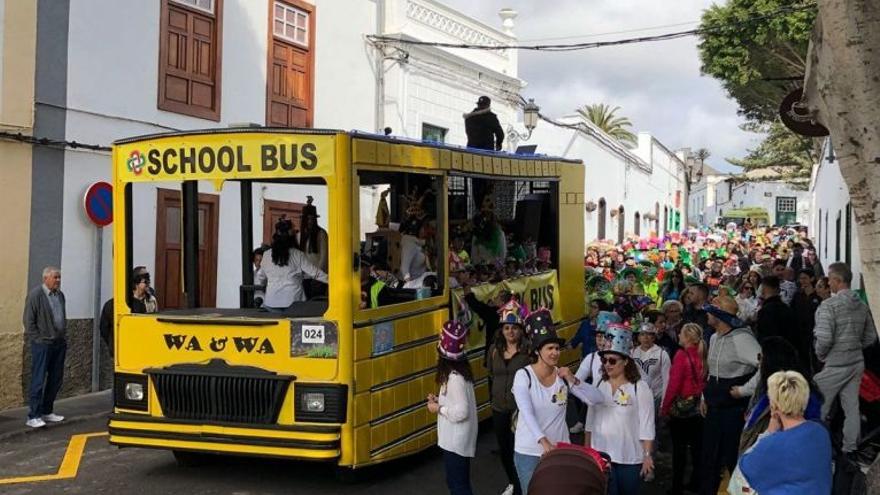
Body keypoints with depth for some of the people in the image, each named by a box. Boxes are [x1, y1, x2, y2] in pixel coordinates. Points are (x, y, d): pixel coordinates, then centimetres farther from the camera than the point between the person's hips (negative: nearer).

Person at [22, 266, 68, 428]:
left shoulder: (60, 294, 13)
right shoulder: (35, 294, -9)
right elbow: (28, 320, -10)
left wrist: (64, 337, 14)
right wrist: (39, 339, -12)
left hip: (59, 343, 7)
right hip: (42, 344, -7)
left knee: (56, 379, 11)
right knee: (38, 380, -6)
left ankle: (47, 411, 22)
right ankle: (33, 416, -3)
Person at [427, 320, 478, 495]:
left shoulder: (455, 377, -24)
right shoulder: (460, 370, 4)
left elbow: (461, 411, -26)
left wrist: (439, 409, -14)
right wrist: (439, 400, 3)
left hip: (456, 441, -9)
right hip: (456, 439, 9)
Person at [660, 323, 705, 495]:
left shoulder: (682, 355, -17)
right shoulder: (702, 355, -4)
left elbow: (674, 384, -16)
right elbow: (705, 381, 0)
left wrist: (664, 408, -7)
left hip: (681, 407, -5)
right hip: (698, 408, 5)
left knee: (679, 447, 4)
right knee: (697, 446, 14)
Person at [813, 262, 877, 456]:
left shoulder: (829, 305, -16)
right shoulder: (862, 305, 5)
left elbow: (824, 338, -22)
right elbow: (871, 337, 12)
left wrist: (820, 355, -4)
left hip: (834, 365, -7)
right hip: (856, 363, 7)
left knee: (819, 409, 6)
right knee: (852, 408, 11)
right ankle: (850, 449, 18)